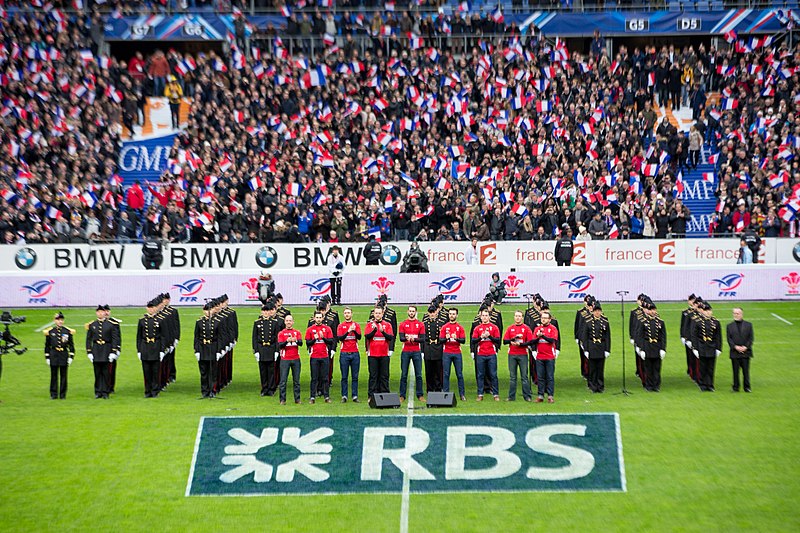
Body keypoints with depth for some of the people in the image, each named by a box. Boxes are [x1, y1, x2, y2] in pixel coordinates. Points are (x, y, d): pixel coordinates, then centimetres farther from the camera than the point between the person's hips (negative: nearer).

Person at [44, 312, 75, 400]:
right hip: (53, 355, 0)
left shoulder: (68, 331, 3)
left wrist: (71, 357, -1)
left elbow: (71, 345, 5)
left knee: (63, 376, 3)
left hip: (64, 355, 0)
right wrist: (47, 357, 4)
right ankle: (53, 394, 11)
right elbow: (47, 345, 8)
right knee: (54, 375, 4)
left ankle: (63, 394, 10)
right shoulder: (50, 331, 3)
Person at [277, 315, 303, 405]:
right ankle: (282, 399, 0)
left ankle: (297, 399, 12)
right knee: (283, 380, -4)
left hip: (296, 359, 2)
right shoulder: (281, 333, 5)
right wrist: (287, 341, -26)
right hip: (285, 359, -2)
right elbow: (280, 345, -8)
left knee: (296, 380, 6)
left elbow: (301, 343, -6)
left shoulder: (297, 332, 9)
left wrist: (296, 340, -28)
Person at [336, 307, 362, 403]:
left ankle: (355, 396, 5)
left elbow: (359, 337, -6)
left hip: (355, 353, 1)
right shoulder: (341, 326, 6)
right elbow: (339, 338, -8)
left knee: (355, 376, 2)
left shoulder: (357, 325, 8)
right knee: (344, 376, 1)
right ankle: (344, 396, 4)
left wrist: (354, 331, -24)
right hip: (344, 354, -1)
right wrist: (348, 331, -20)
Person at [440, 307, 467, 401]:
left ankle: (462, 394, 5)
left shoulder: (460, 327, 7)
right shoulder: (444, 327, 7)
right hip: (446, 353, 0)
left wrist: (456, 338, -20)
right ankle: (446, 393, 3)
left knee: (460, 374, 1)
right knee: (446, 374, -1)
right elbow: (440, 340, 1)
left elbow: (463, 340, -1)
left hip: (457, 353, 0)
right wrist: (446, 338, -19)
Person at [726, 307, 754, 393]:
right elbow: (729, 338, 2)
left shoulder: (748, 325, 8)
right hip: (734, 352, 0)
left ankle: (747, 387, 9)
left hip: (746, 351, 0)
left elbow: (751, 338, 3)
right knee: (736, 371, 2)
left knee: (746, 371, 1)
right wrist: (735, 347, -12)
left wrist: (745, 347, -10)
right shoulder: (730, 326, 8)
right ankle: (735, 387, 8)